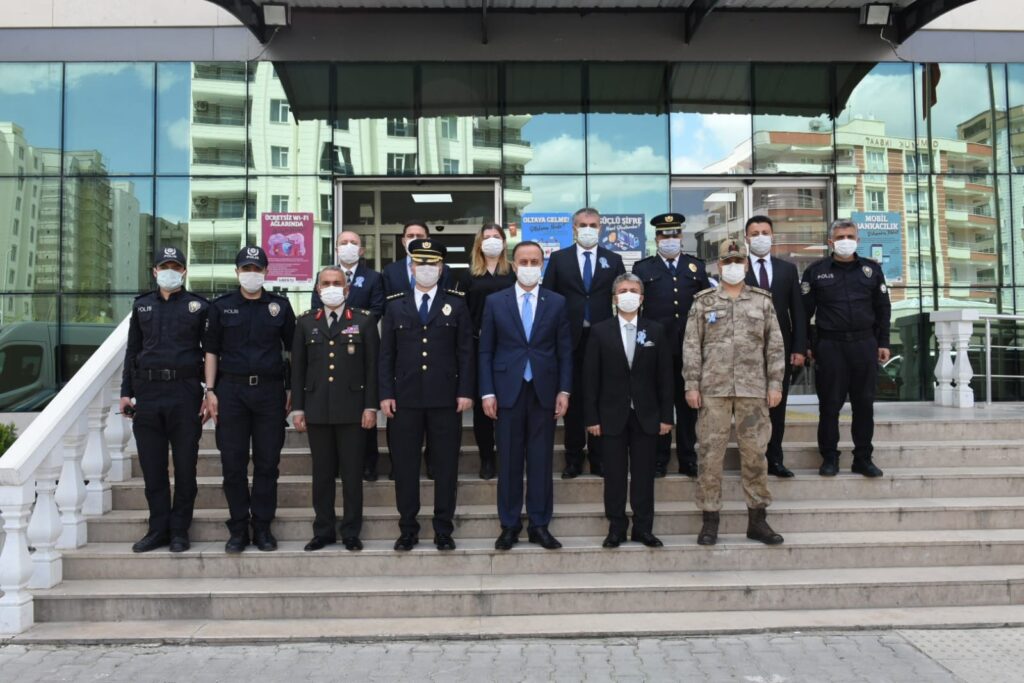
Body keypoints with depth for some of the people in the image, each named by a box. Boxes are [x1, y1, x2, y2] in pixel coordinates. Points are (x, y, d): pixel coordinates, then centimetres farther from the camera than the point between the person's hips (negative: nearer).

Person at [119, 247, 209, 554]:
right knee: (152, 468, 7)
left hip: (185, 393, -3)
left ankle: (179, 531, 13)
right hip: (147, 394, 3)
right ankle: (158, 529, 17)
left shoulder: (199, 306, 3)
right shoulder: (142, 306, 14)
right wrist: (126, 392, 10)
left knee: (185, 467, 2)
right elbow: (132, 351, 16)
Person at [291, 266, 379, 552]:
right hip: (317, 409, 2)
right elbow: (298, 368, 10)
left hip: (352, 409, -2)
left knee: (352, 472, 2)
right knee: (322, 472, 7)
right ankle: (323, 531, 17)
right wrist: (297, 408, 4)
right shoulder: (306, 322, 10)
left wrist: (371, 407, -5)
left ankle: (351, 532, 12)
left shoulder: (364, 320, 4)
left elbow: (372, 366, 1)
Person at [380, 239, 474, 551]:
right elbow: (386, 353, 7)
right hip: (406, 398, 1)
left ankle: (443, 530, 14)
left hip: (445, 398, -1)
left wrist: (465, 391, -5)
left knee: (446, 465, 4)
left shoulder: (456, 304, 6)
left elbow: (466, 351, 3)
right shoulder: (395, 305, 9)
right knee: (405, 465, 5)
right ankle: (408, 529, 16)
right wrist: (386, 393, -2)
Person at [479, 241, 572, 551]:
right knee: (509, 461, 5)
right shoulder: (495, 301, 4)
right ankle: (510, 525, 15)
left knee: (541, 460, 5)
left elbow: (565, 351, 6)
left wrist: (564, 390, -1)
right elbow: (486, 351, 3)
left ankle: (539, 525, 14)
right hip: (508, 391, 0)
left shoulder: (557, 303, 6)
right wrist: (487, 392, -4)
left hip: (544, 391, 1)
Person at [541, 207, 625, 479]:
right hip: (569, 338, 0)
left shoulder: (613, 260, 8)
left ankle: (599, 457, 13)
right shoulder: (559, 259, 5)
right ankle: (574, 458, 12)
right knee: (572, 398, 5)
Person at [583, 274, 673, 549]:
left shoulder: (656, 331, 6)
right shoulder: (600, 331, 2)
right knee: (614, 475, 4)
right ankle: (616, 528, 13)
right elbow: (591, 377, -1)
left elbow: (664, 376, 4)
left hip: (646, 415, 1)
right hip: (612, 415, -1)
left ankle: (643, 528, 14)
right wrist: (591, 417, -6)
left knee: (643, 474, 5)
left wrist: (666, 415, 0)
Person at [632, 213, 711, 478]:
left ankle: (688, 459, 17)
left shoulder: (697, 266, 11)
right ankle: (659, 458, 13)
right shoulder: (642, 268, 6)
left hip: (689, 348, 2)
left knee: (688, 404, 8)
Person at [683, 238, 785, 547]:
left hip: (754, 389, 1)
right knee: (710, 454, 0)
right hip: (713, 389, -1)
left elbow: (775, 345, 8)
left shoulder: (762, 301, 9)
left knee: (755, 453, 4)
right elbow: (691, 346, 3)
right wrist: (691, 385, -4)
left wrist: (775, 383, 0)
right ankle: (710, 520, 9)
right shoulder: (703, 302, 6)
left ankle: (758, 520, 15)